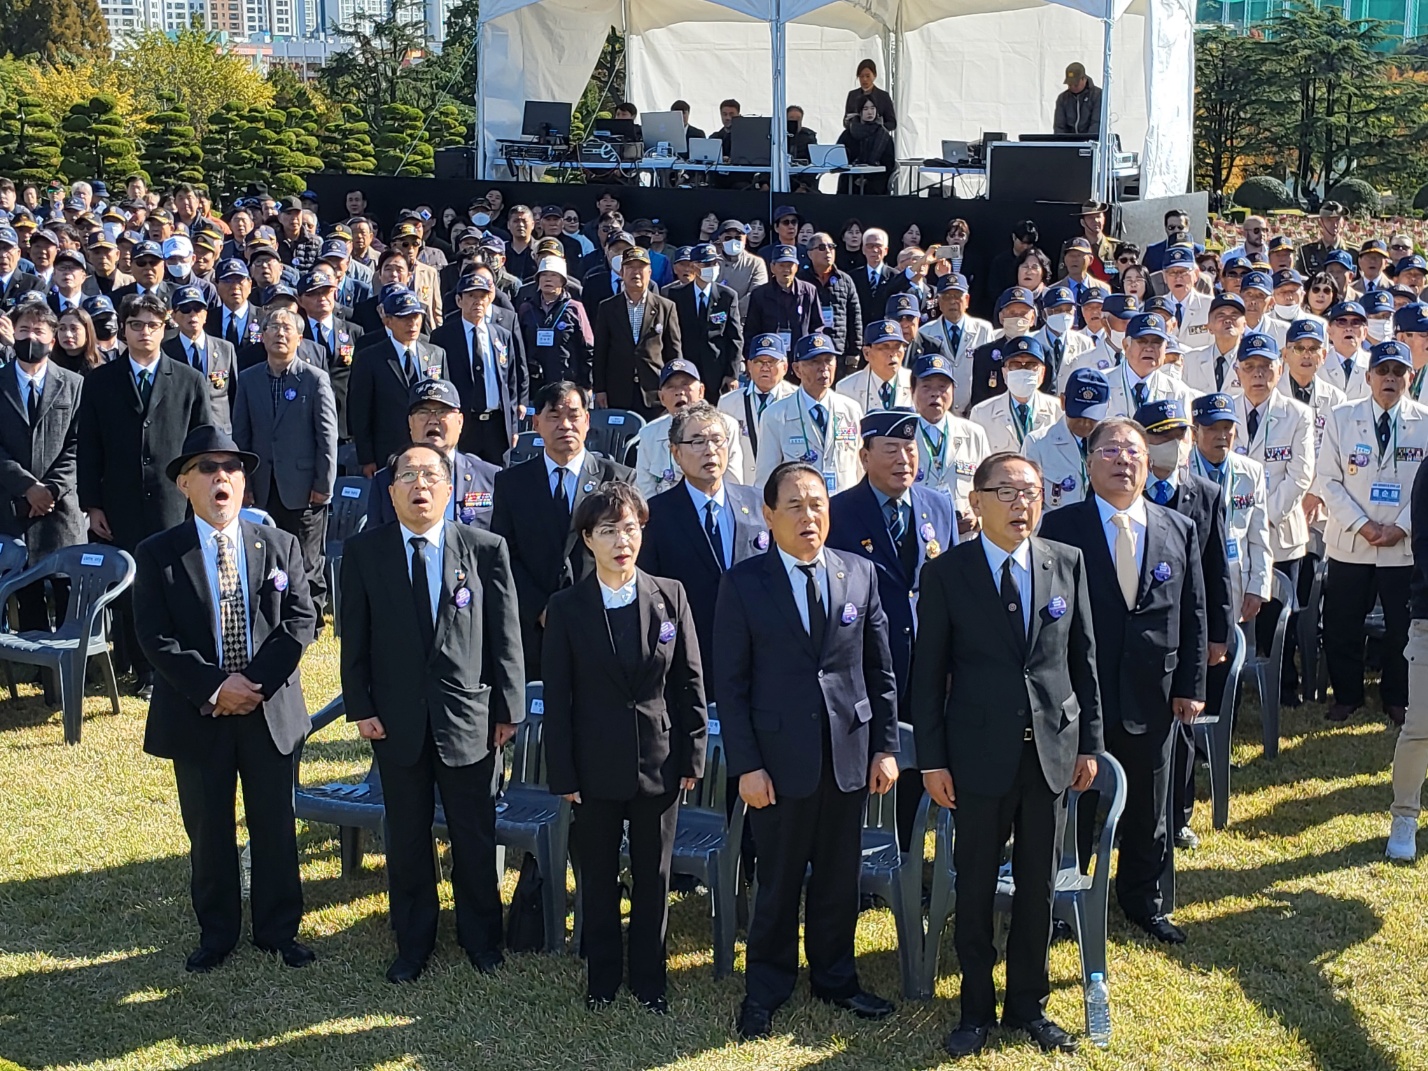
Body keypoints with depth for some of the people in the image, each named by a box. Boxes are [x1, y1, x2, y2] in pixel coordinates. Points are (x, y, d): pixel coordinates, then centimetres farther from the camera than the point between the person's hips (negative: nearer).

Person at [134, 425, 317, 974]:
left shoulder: (280, 546, 3)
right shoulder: (157, 553, -3)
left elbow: (300, 621, -3)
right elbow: (155, 636, -9)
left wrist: (254, 682, -14)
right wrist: (213, 687, -17)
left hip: (270, 710, 1)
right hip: (196, 716, -1)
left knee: (276, 826, 9)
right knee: (208, 830, 10)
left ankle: (278, 929, 25)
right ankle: (216, 933, 26)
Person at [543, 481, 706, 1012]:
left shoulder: (670, 596, -2)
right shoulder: (566, 608, -5)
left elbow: (690, 681, 1)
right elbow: (557, 698, -3)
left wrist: (692, 756, -1)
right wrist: (562, 774, -5)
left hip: (660, 762, 1)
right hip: (596, 765, -1)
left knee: (653, 876, 11)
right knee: (598, 877, 12)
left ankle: (649, 979, 27)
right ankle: (601, 977, 28)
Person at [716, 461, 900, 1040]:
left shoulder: (860, 574, 3)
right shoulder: (742, 583, -5)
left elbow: (880, 669, 7)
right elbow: (731, 682, -5)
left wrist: (886, 747, 3)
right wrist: (746, 765, -9)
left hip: (849, 750, 3)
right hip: (780, 756, -3)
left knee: (839, 875, 13)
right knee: (779, 879, 7)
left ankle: (834, 976, 32)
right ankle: (765, 989, 24)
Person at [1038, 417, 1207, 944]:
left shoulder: (1179, 530, 5)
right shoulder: (1060, 528, -5)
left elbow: (1193, 617, 7)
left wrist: (1190, 685, 1)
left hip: (1153, 696, 3)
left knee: (1148, 808, 15)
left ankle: (1144, 900, 33)